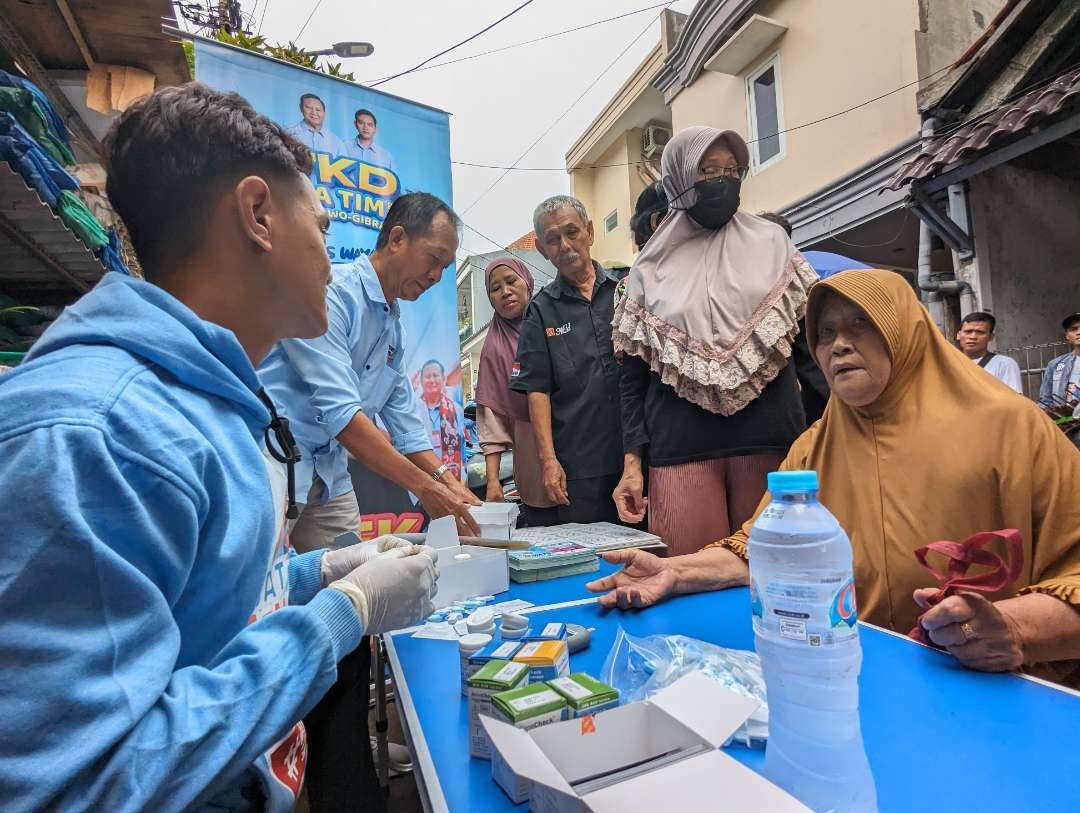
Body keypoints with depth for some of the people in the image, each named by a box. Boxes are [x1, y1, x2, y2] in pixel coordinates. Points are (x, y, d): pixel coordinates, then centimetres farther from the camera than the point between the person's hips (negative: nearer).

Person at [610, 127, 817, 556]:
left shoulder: (772, 243, 11)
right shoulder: (649, 270, 9)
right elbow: (632, 376, 7)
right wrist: (631, 463, -1)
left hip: (768, 439, 1)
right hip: (681, 448, -1)